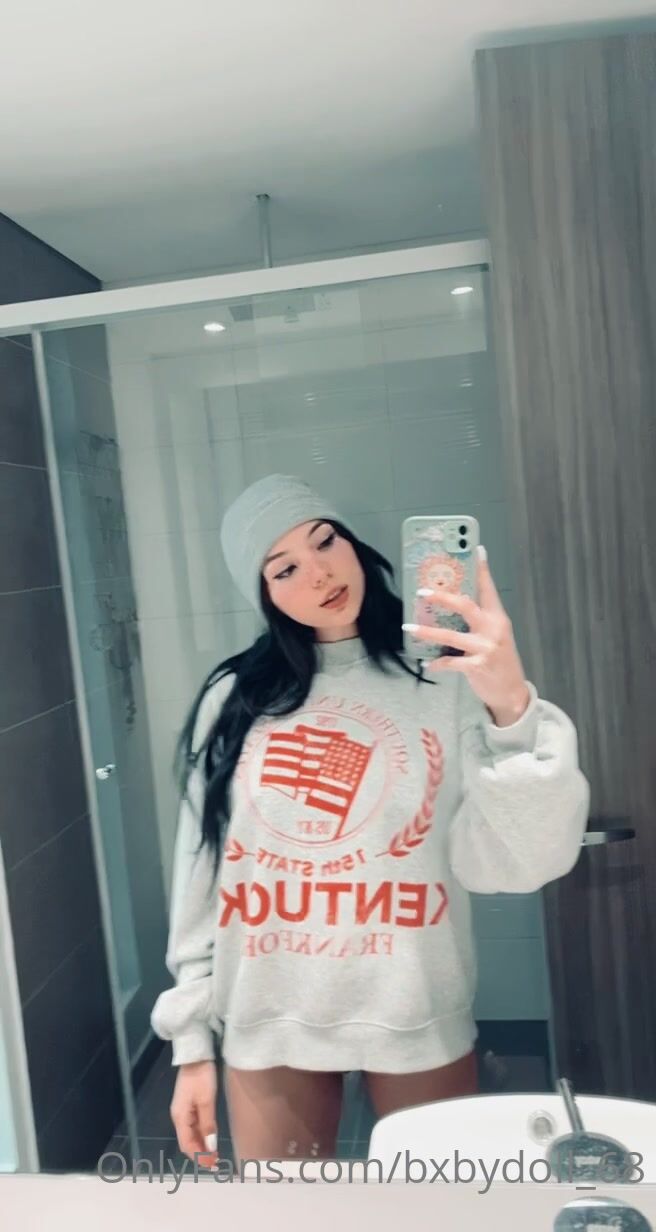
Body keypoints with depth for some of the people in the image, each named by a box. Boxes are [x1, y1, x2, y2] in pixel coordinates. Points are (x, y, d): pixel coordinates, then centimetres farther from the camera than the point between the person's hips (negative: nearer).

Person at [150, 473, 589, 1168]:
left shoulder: (447, 677, -9)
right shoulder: (234, 699, -3)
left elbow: (516, 864, -17)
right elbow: (199, 872, 2)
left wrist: (511, 708, -31)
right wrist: (192, 1040, 5)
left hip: (418, 1022, -1)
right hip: (266, 1025, 1)